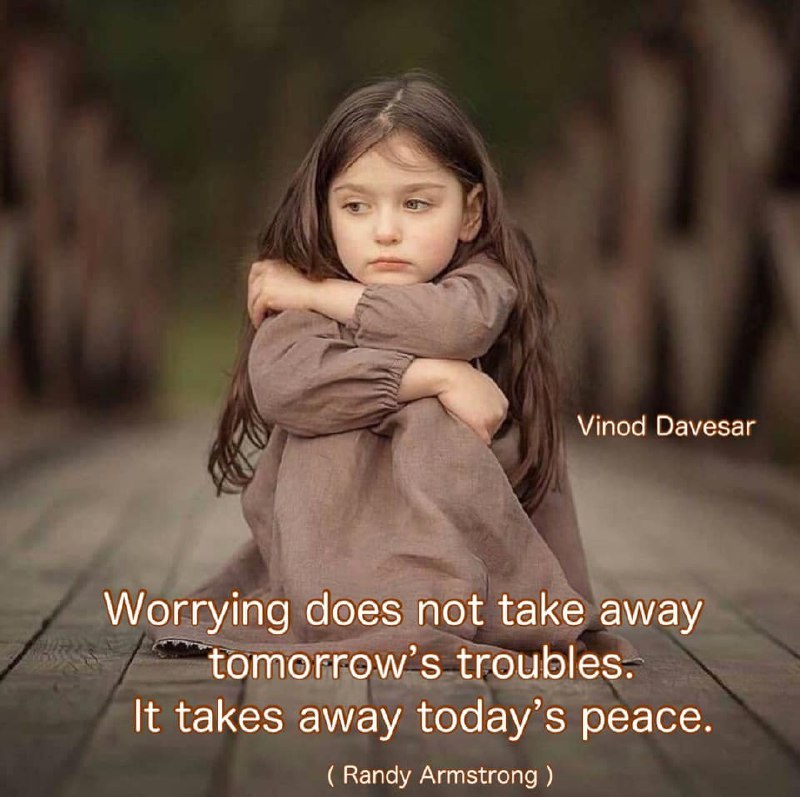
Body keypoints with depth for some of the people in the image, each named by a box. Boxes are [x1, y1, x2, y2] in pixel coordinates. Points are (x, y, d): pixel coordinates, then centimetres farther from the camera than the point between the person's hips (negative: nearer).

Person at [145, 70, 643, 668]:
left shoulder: (483, 281, -1)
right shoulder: (299, 293, -2)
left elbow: (456, 324, -28)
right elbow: (277, 381, -25)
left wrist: (318, 294, -18)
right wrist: (435, 376, -27)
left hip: (459, 525, 0)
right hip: (338, 525, 0)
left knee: (432, 420, -26)